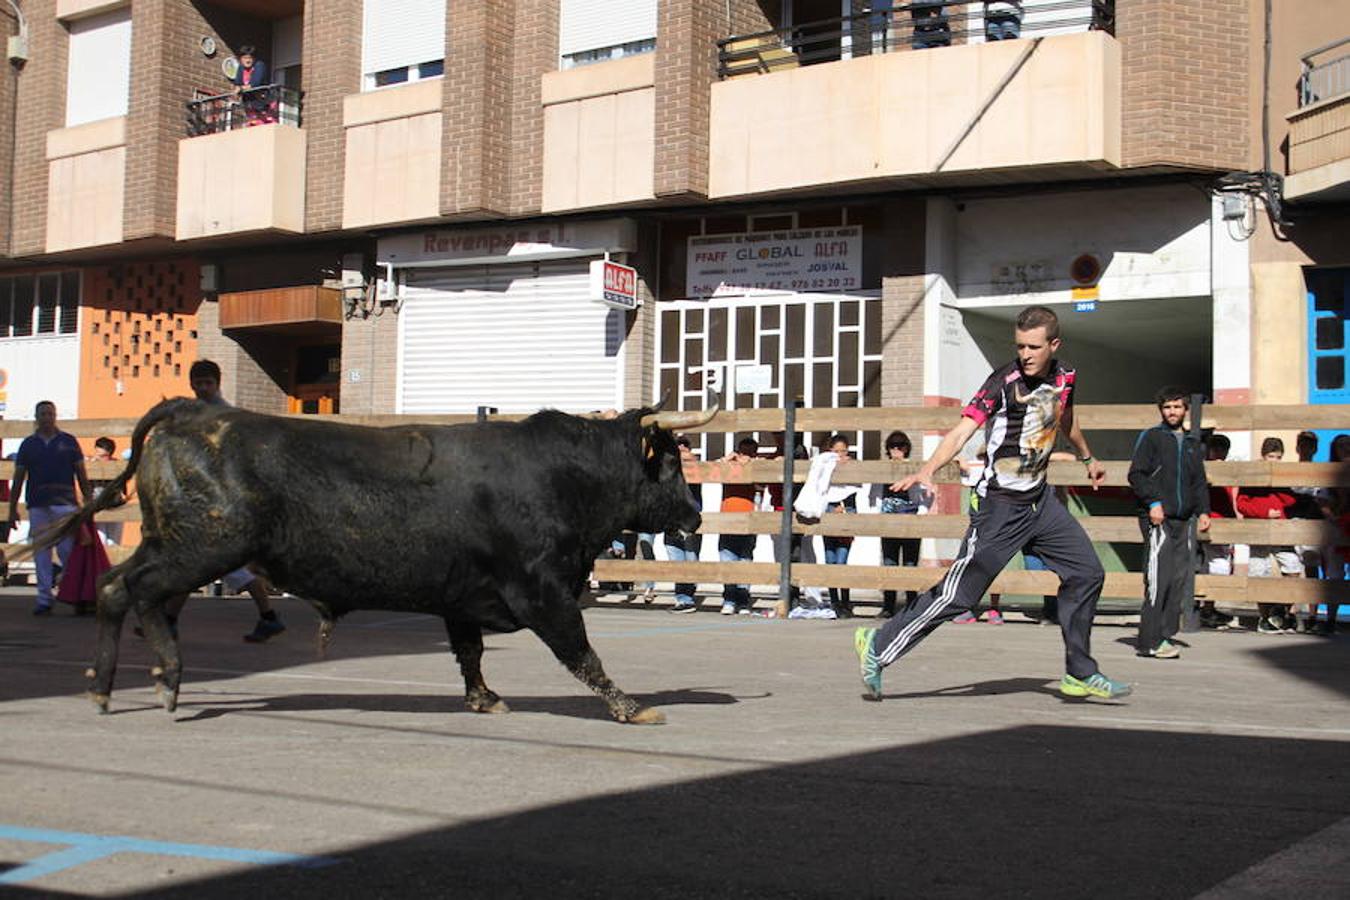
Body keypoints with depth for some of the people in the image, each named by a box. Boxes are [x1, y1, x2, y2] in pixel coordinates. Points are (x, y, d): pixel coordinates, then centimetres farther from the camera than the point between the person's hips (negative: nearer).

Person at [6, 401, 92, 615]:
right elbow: (18, 479, 12)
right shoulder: (28, 444, 11)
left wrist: (88, 501, 0)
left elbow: (81, 475, 8)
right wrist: (13, 509, 8)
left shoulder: (68, 442, 7)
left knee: (67, 551, -7)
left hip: (65, 504, -2)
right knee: (41, 554, 2)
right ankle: (44, 600, 5)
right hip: (37, 506, 2)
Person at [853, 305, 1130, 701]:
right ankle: (877, 646, 3)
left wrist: (1087, 458, 43)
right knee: (960, 593, -8)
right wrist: (928, 469, -44)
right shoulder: (1004, 382, -18)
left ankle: (1079, 675, 18)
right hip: (1000, 505, -7)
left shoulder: (1065, 377, 3)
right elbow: (963, 429, -27)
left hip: (1040, 499, 7)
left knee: (1087, 573, 6)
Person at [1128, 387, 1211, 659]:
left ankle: (1164, 635, 7)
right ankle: (1150, 641, -12)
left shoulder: (1193, 444, 21)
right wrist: (1153, 502, -14)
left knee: (1181, 580, 1)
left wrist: (1203, 511, 12)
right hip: (1158, 518, -6)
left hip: (1185, 520, 6)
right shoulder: (1150, 437, 4)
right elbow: (1136, 474, -3)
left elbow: (1200, 483, 26)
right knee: (1159, 578, -13)